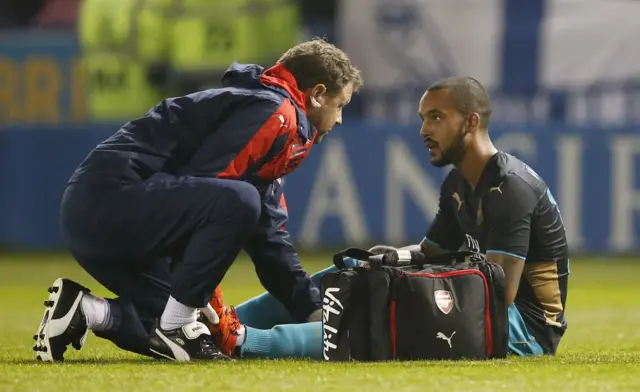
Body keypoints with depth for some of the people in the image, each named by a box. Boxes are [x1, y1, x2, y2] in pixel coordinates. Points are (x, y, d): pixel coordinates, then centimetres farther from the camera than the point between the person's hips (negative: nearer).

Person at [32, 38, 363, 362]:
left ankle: (83, 310, 8)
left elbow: (268, 235, 25)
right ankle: (174, 327, -17)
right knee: (238, 202, -27)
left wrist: (314, 312, 22)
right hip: (108, 197, -11)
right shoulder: (274, 113, -8)